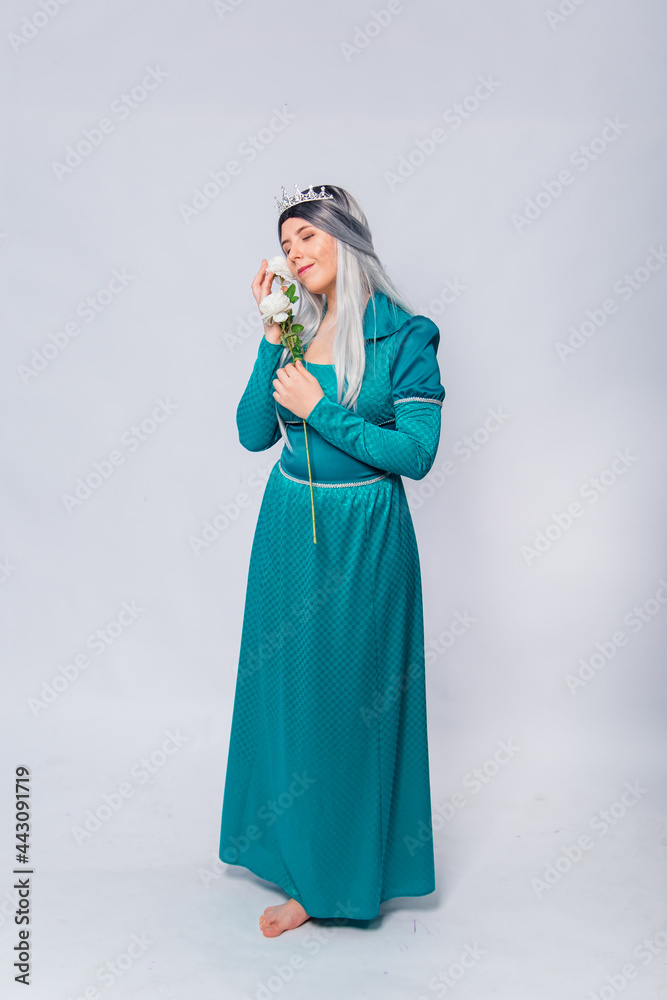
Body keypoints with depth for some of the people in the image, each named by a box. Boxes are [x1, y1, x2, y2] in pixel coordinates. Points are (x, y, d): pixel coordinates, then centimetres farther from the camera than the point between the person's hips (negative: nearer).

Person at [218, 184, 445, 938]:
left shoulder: (405, 335, -9)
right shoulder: (297, 330, 6)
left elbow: (417, 454, -15)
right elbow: (253, 433, -2)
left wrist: (320, 411, -17)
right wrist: (272, 338, -8)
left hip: (363, 537, -5)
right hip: (290, 529, 5)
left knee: (350, 696, 5)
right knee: (288, 688, 14)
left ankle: (339, 877, 24)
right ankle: (298, 854, 36)